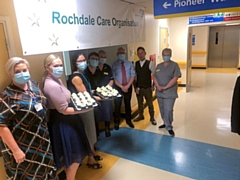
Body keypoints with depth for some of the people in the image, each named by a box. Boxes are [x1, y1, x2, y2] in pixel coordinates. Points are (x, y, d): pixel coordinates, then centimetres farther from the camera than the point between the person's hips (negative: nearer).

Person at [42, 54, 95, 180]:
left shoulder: (56, 80, 6)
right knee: (75, 156, 6)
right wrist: (85, 109, -22)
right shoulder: (52, 85, -26)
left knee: (71, 156, 27)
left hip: (64, 121, 11)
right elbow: (64, 110, -25)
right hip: (63, 123, -11)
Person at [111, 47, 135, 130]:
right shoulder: (114, 64, -5)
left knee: (128, 104, 14)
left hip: (128, 87, 2)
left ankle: (128, 120, 30)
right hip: (118, 87, -2)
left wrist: (127, 86, -14)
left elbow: (133, 75, -3)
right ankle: (116, 122, 19)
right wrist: (121, 86, -16)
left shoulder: (130, 64, 2)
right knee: (117, 105, 4)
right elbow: (113, 78, -9)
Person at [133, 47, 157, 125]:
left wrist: (153, 85, -5)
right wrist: (135, 87, -3)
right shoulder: (135, 64, 0)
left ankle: (152, 118, 27)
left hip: (148, 88, -3)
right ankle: (140, 116, 38)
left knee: (150, 104, 9)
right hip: (138, 88, 3)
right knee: (140, 103, 17)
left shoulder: (150, 63, -9)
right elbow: (134, 77, 2)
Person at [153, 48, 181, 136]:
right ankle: (166, 123, 33)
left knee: (168, 110, -6)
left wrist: (165, 87, -17)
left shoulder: (174, 65, -6)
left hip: (170, 92, -5)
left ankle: (169, 127, 10)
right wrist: (158, 86, -10)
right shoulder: (159, 66, 10)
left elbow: (175, 78, -14)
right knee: (162, 109, 14)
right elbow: (155, 77, 8)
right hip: (160, 92, 5)